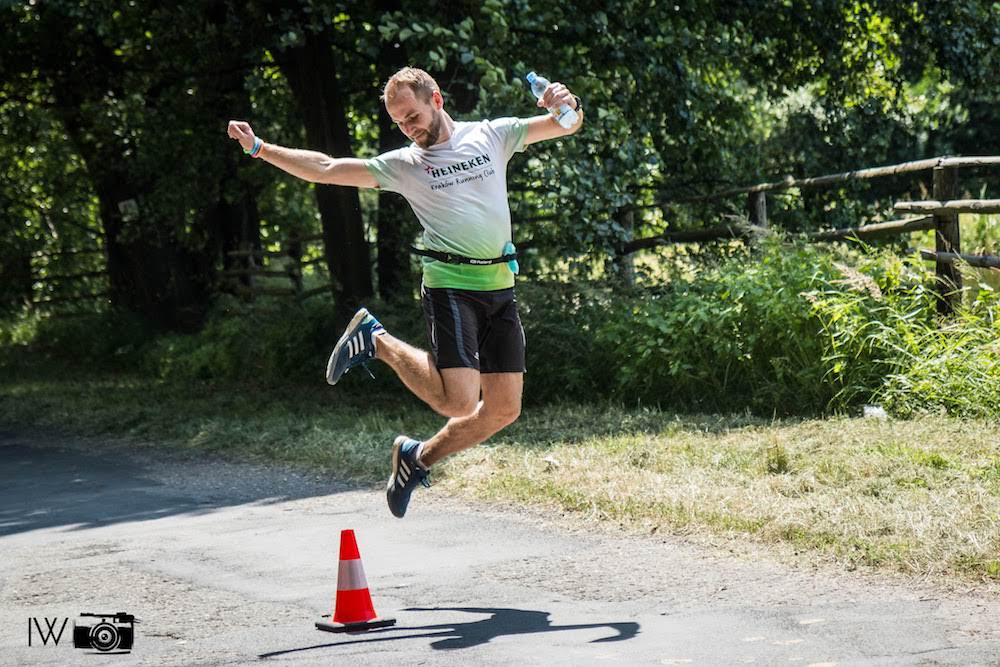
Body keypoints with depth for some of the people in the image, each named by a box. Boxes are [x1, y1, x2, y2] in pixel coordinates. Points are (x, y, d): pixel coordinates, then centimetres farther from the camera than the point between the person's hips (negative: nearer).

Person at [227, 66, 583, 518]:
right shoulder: (403, 165, 5)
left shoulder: (492, 136, 10)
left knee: (504, 409, 1)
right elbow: (325, 169, 5)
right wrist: (258, 148, -1)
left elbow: (567, 125, 10)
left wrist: (567, 105, -14)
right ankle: (379, 343, 6)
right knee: (458, 401, -18)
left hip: (502, 288, 4)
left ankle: (420, 457, 21)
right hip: (450, 288, -4)